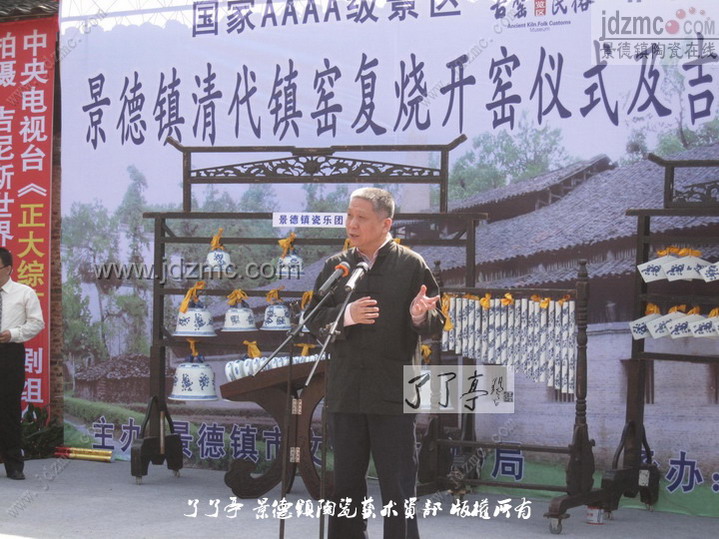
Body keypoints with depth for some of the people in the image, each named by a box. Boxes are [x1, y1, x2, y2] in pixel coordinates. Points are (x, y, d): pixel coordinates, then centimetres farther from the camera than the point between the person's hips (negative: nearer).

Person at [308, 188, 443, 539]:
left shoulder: (411, 265, -1)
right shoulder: (336, 265, 8)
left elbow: (436, 323, 0)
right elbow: (314, 321, 4)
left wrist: (420, 316, -23)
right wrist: (345, 316, -15)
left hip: (393, 395, -3)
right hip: (345, 392, 4)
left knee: (398, 489, 1)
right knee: (346, 484, 13)